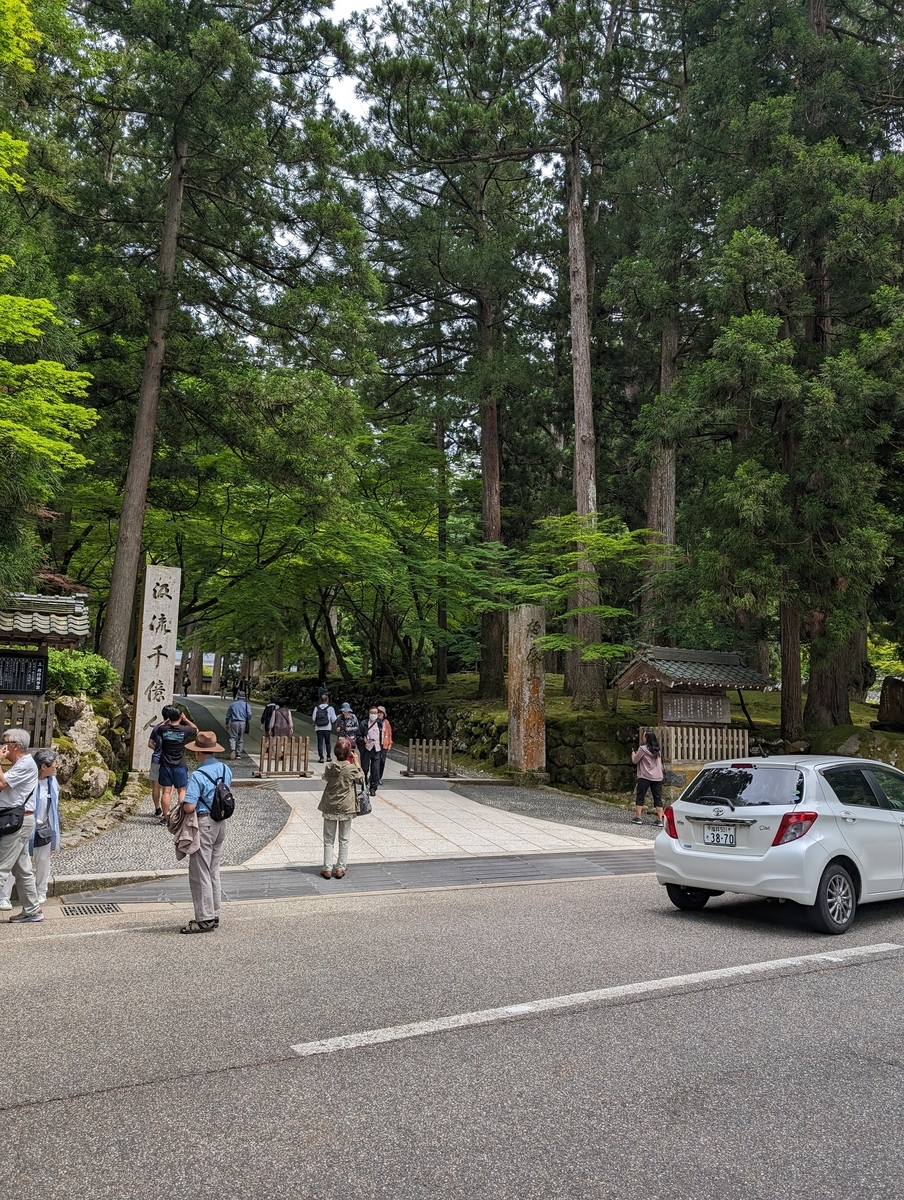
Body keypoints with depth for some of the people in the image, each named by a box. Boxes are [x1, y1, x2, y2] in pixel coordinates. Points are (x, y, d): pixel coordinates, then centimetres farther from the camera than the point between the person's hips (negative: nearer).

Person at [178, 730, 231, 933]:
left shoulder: (198, 775, -20)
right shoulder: (226, 770, 3)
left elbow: (189, 807, -25)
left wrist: (183, 805, -4)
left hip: (204, 824, -8)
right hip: (221, 823, 8)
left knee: (200, 874, 3)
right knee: (213, 872, 17)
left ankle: (205, 919, 7)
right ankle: (214, 915, 25)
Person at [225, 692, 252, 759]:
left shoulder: (232, 704, 11)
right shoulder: (246, 705, 8)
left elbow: (228, 715, 12)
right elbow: (249, 715, -4)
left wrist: (227, 724, 18)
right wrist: (248, 723, 11)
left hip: (234, 722, 0)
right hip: (243, 723, 0)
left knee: (232, 737, 0)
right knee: (241, 739, 7)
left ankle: (232, 750, -25)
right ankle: (238, 753, 7)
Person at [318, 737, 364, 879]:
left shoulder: (329, 767, -8)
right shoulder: (352, 768, -15)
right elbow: (361, 779, 3)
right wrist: (356, 763, 3)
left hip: (330, 808, 2)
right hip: (346, 809, -2)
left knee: (328, 840, 11)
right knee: (344, 840, 11)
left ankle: (328, 869, 13)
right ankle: (340, 869, 15)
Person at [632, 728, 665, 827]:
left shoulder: (643, 748, -11)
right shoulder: (657, 750, 10)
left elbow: (635, 761, -4)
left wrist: (633, 755, 18)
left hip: (645, 777, -5)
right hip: (657, 777, 5)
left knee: (640, 797, 5)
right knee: (658, 798, 6)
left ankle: (638, 818, 7)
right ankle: (660, 820, 3)